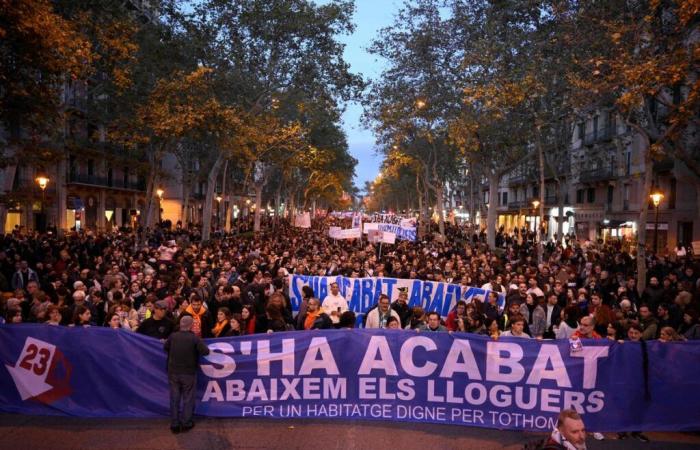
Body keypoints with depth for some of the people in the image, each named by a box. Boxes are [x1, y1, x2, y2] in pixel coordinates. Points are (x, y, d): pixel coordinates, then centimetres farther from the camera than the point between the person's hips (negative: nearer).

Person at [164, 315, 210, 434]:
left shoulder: (173, 336, -7)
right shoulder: (195, 338, -16)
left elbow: (165, 348, 10)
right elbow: (206, 352, -17)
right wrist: (198, 346, 1)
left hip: (173, 372, 3)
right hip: (189, 373, -3)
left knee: (174, 399, 11)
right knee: (188, 399, 10)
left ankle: (174, 424, 16)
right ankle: (186, 423, 16)